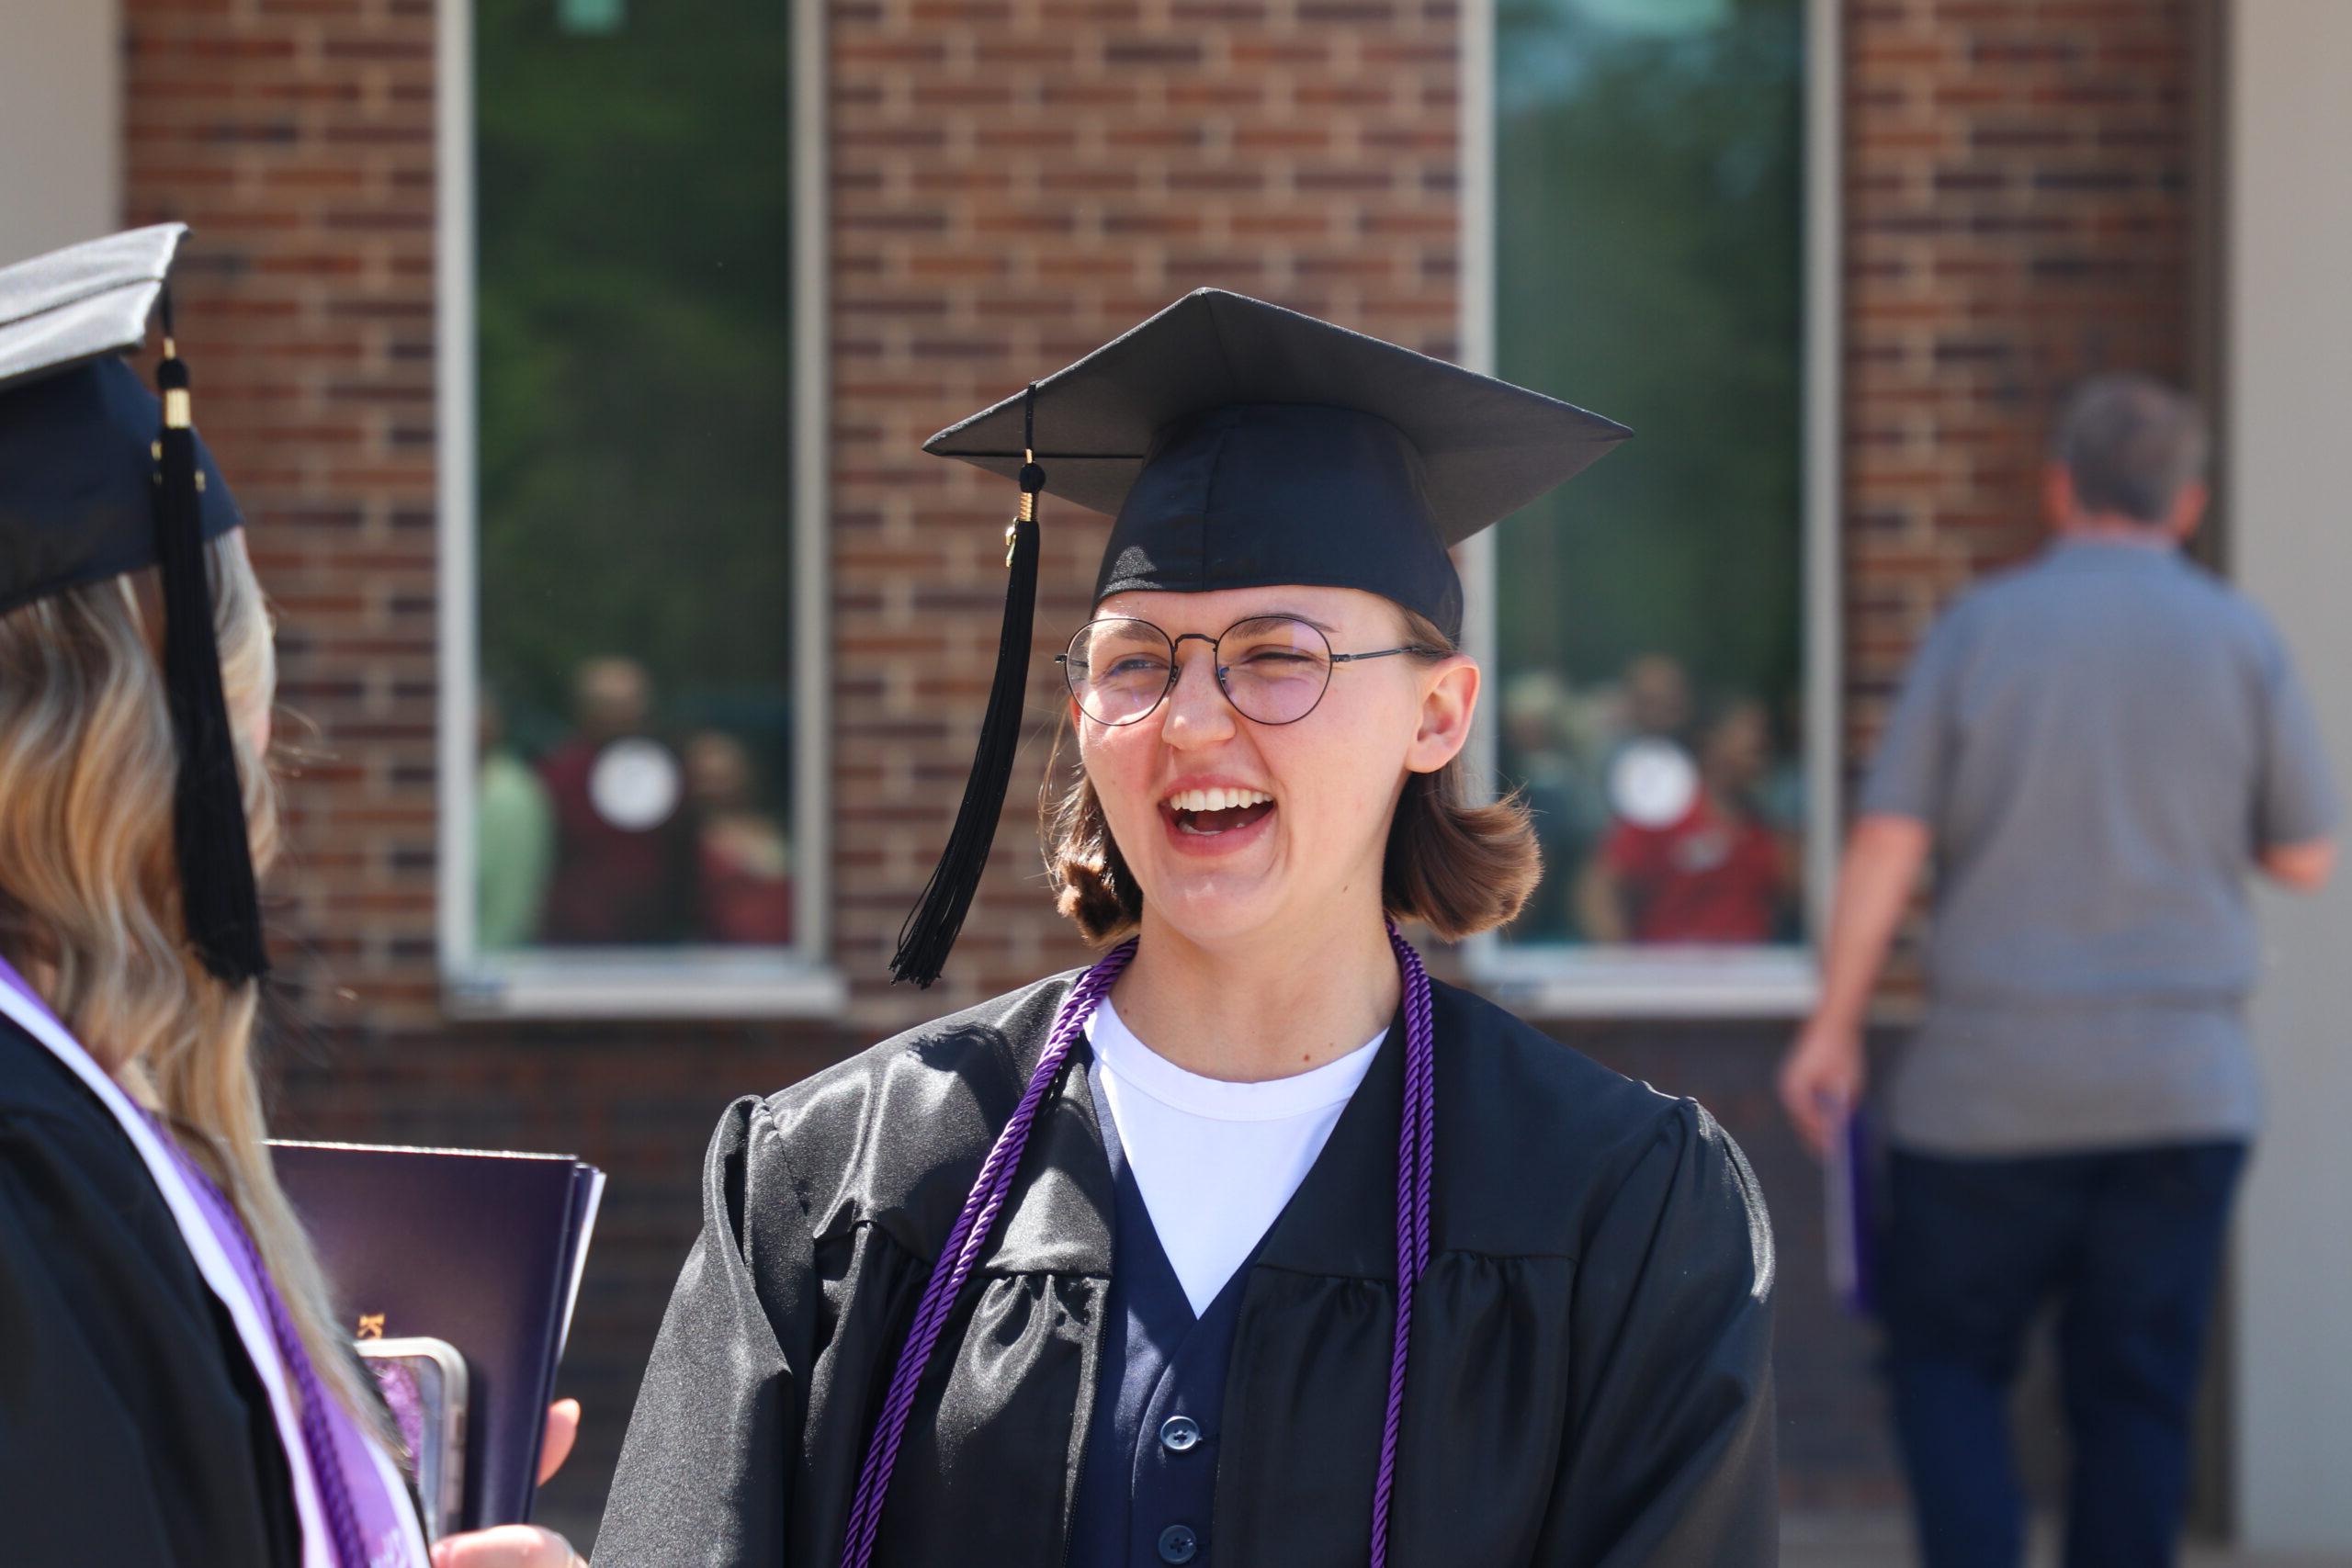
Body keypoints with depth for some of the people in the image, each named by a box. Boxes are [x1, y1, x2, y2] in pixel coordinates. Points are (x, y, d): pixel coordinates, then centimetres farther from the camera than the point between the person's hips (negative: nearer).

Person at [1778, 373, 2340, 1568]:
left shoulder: (1980, 628, 0)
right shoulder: (2240, 642, 2)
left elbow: (1888, 840, -5)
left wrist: (1833, 1030, 1)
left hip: (1995, 1084, -1)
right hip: (2182, 1087, 1)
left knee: (1944, 1361, 10)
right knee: (2135, 1397, 7)